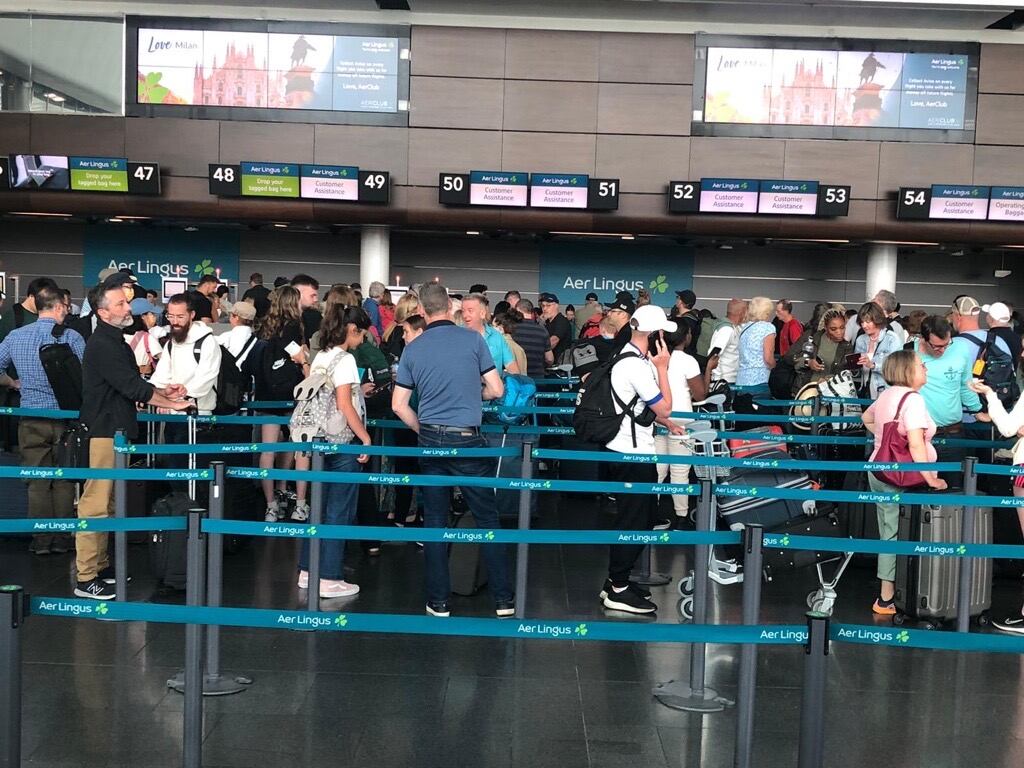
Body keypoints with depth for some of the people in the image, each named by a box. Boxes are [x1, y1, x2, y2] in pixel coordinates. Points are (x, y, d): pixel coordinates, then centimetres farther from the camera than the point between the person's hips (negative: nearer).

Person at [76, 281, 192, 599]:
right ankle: (86, 579, -5)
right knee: (95, 503, -8)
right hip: (105, 431, -10)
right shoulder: (102, 345, -16)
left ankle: (100, 566, 26)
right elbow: (133, 387, -19)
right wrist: (171, 403, -10)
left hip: (117, 429, 10)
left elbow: (131, 382, 20)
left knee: (108, 502, 16)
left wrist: (162, 391, 5)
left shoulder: (115, 341, 16)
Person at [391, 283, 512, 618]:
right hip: (468, 440, -2)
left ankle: (439, 601, 13)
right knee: (487, 518, 6)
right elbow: (497, 390, -2)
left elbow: (399, 405, 4)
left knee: (435, 521, 9)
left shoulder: (412, 349, 2)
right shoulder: (473, 339, -5)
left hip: (430, 441, 2)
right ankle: (503, 599, 10)